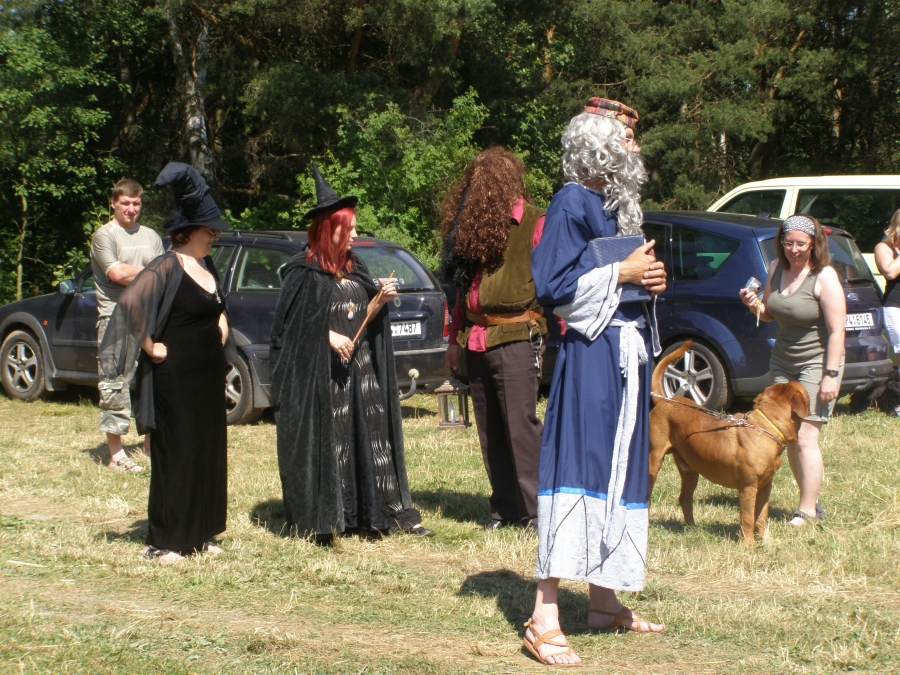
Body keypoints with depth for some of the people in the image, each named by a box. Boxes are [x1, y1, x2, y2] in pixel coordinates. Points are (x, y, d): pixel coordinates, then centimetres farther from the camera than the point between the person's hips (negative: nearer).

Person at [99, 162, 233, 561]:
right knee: (175, 454, -3)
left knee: (208, 452, 11)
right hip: (176, 377, -8)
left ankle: (198, 534, 20)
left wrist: (220, 325, 13)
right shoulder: (167, 268, -16)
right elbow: (130, 304, -28)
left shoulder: (206, 266, 10)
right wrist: (150, 347, -19)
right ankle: (163, 541, 5)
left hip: (208, 377, 8)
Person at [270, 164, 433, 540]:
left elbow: (361, 319, 15)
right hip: (320, 375, -6)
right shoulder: (304, 274, -6)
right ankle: (319, 520, 1)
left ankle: (380, 512, 7)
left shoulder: (354, 269, 14)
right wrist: (328, 336, -18)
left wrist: (380, 301, -2)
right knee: (325, 442, -5)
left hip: (360, 370, 7)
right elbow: (290, 324, -9)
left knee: (370, 438, 4)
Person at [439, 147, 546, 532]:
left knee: (520, 424, -10)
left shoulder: (534, 224, -2)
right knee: (490, 430, 8)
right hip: (476, 338, 7)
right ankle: (505, 507, 15)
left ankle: (535, 509, -6)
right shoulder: (471, 225, 16)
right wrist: (455, 338, 20)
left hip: (515, 337, -6)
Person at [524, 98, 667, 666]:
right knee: (577, 470, -13)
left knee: (617, 471, 13)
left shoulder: (618, 205, 17)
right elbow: (553, 286, -16)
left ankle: (604, 601, 23)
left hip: (629, 351, 9)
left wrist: (653, 277, 4)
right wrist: (622, 273, -14)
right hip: (591, 356, -9)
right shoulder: (573, 204, -10)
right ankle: (545, 618, -13)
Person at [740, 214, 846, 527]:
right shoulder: (776, 268, 4)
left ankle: (807, 512, -7)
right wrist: (755, 305, -6)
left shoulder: (824, 277, -16)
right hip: (782, 361, 7)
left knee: (805, 437, -12)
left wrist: (831, 375, -23)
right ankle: (811, 500, 19)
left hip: (816, 363, -7)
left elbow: (836, 330, -18)